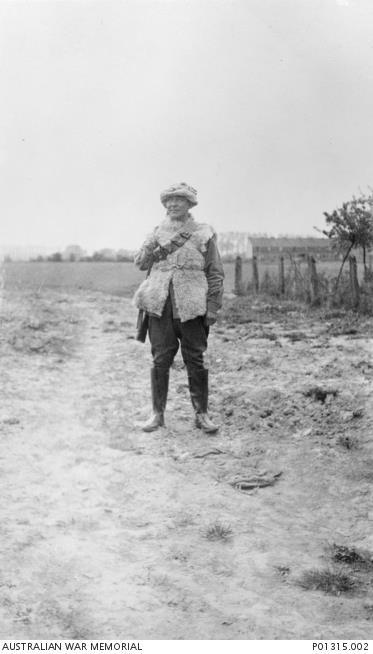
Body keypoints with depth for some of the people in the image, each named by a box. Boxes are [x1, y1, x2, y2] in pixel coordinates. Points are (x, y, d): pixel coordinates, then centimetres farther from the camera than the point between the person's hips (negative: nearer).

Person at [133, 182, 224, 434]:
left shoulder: (204, 233, 7)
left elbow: (216, 274, 4)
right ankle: (158, 413, 13)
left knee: (196, 361, 2)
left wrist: (213, 308, -3)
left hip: (192, 306, -2)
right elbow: (140, 262, 8)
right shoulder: (159, 232, 15)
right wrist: (160, 248, -9)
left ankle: (202, 413, 13)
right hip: (161, 306, 2)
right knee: (160, 360, 3)